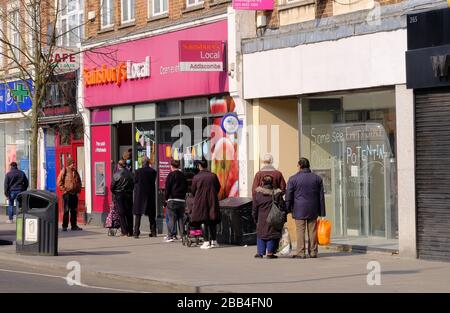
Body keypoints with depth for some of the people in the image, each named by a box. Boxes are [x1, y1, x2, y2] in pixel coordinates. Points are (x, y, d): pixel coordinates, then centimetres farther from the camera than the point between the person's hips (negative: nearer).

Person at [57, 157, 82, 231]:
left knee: (74, 210, 8)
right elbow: (59, 182, -6)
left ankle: (74, 226, 13)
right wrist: (64, 189, -12)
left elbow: (79, 181, 25)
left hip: (74, 194, 6)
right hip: (67, 194, -6)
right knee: (66, 210, -6)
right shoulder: (64, 170, -2)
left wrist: (78, 190, 12)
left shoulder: (75, 172, 15)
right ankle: (64, 226, -3)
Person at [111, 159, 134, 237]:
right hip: (129, 195, 3)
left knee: (121, 214, 2)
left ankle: (124, 231, -4)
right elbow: (133, 184, 2)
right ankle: (130, 231, 9)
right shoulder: (130, 173, -1)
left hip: (119, 195, -3)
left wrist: (114, 193, 13)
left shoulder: (116, 174, -9)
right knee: (129, 213, 9)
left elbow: (112, 186, -5)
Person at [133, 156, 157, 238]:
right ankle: (153, 232, 13)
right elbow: (153, 182, 5)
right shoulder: (153, 171, -2)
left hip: (139, 195, -3)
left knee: (138, 214, 2)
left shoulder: (138, 171, -11)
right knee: (151, 215, 12)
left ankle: (136, 232, -3)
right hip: (150, 194, 3)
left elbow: (135, 182, -3)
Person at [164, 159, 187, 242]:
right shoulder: (183, 176, 11)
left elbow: (167, 188, -8)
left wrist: (166, 198, -2)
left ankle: (171, 235, -6)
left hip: (172, 199, -5)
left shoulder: (171, 175, -6)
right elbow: (186, 188, 15)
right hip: (182, 200, 5)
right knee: (181, 218, 9)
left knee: (172, 218, -3)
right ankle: (183, 234, 7)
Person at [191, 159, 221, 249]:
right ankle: (213, 240, 12)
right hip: (212, 201, 2)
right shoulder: (213, 176, 0)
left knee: (205, 222, 2)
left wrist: (196, 197, 23)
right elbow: (218, 188, 9)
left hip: (201, 202, -2)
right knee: (213, 222, 11)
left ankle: (207, 242, -2)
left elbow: (193, 191, 2)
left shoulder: (196, 177, -6)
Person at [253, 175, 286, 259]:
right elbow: (282, 207, -2)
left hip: (262, 220, 1)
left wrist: (255, 219, 16)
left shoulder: (258, 194, -1)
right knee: (272, 234, 5)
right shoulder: (277, 194, -3)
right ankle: (270, 252, 2)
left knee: (261, 234, 11)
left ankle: (260, 252, 8)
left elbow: (254, 209, 4)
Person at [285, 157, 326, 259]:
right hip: (313, 210, 3)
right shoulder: (317, 178, 7)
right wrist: (322, 213, 10)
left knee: (300, 231, -3)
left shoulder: (293, 179, -3)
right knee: (312, 231, 8)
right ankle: (313, 252, 11)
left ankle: (300, 253, -6)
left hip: (299, 210, -3)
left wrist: (287, 210, 6)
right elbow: (321, 197, 8)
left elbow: (288, 196, -3)